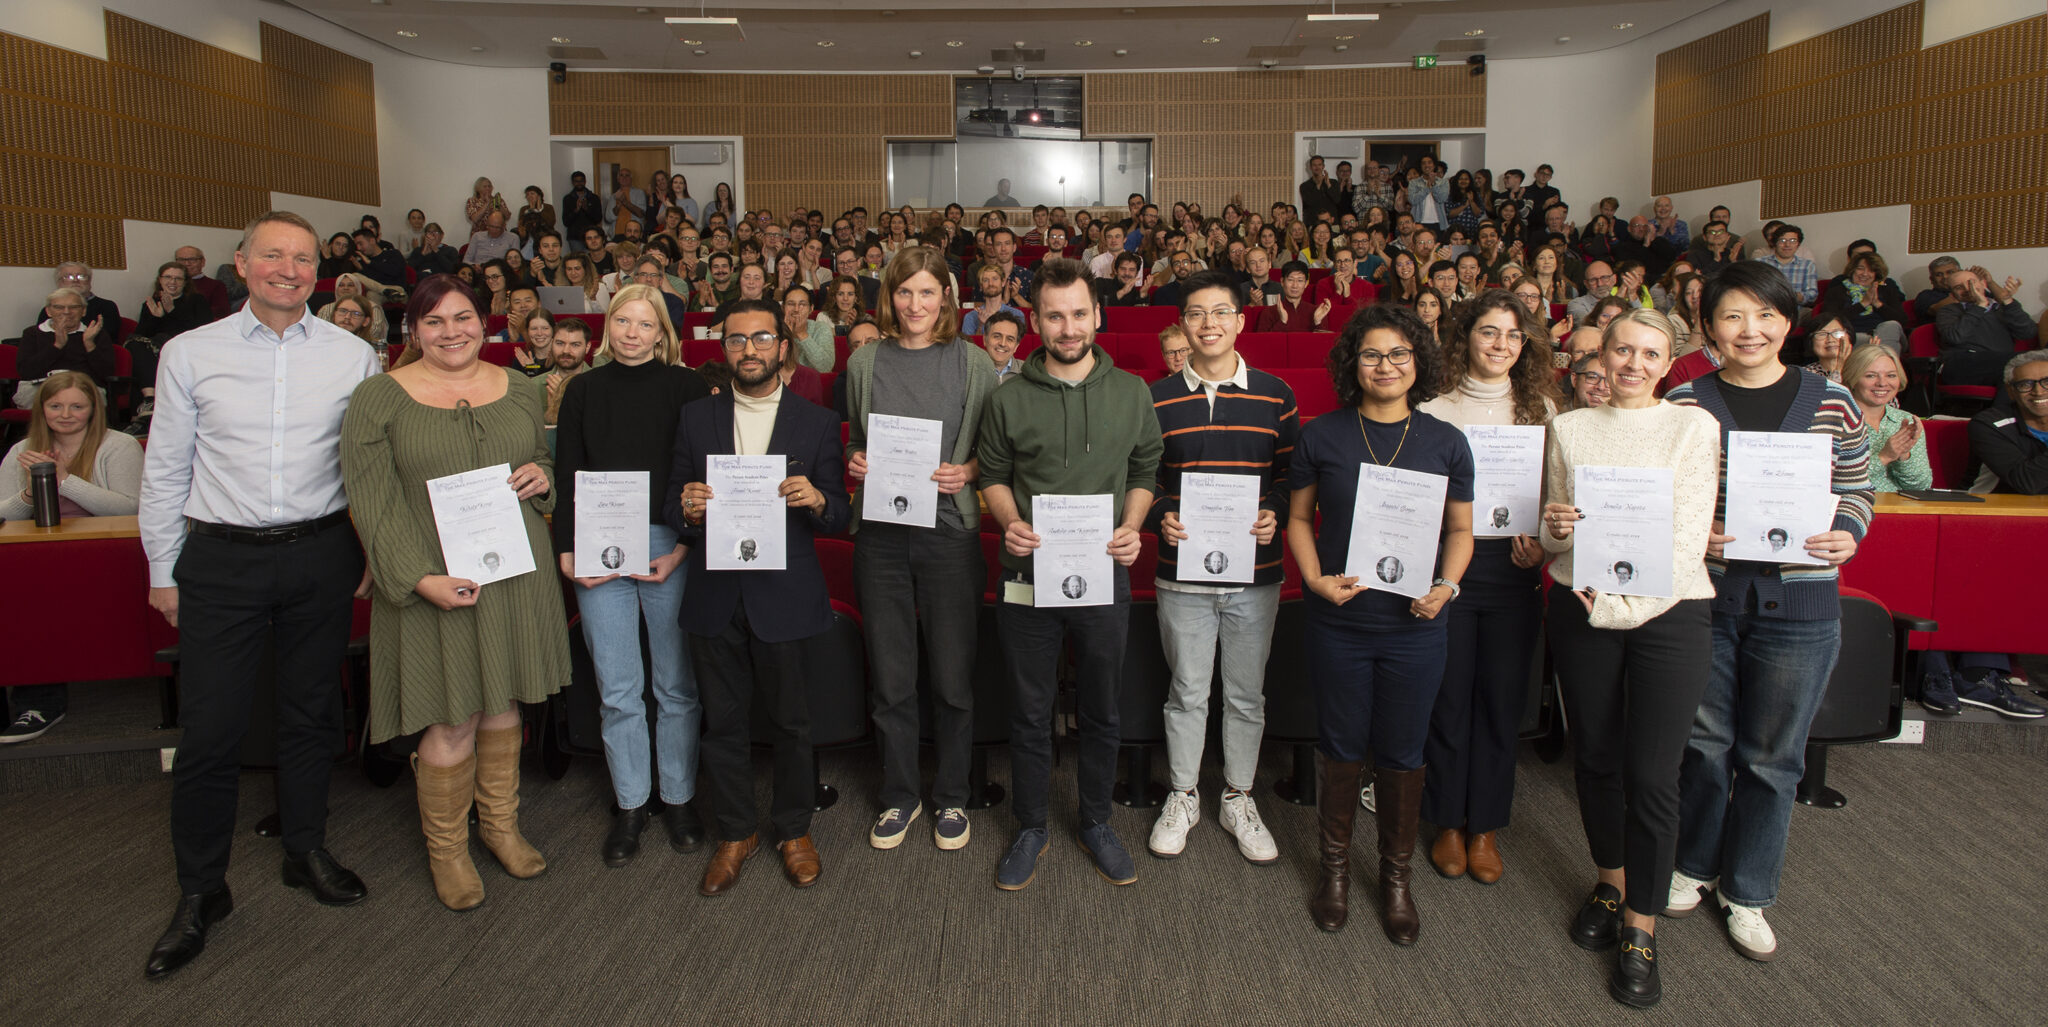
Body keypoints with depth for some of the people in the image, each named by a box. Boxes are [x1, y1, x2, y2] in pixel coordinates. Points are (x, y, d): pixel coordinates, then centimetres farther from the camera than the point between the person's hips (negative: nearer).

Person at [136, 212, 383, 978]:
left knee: (311, 713, 13)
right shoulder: (190, 354, 1)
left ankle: (306, 851, 33)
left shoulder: (353, 356, 2)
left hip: (320, 553, 1)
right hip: (222, 556, -1)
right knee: (209, 729, 1)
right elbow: (165, 470, 5)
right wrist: (163, 570, 5)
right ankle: (200, 892, 18)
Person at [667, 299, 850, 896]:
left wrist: (817, 501, -20)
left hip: (785, 599, -1)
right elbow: (672, 505, 8)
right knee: (723, 723, 12)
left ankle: (794, 830, 30)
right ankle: (734, 834, 30)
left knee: (790, 723, 10)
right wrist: (686, 509, -15)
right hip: (715, 599, 2)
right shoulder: (695, 419, 8)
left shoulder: (817, 423, 3)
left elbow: (839, 516, 2)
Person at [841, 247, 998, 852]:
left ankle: (951, 797, 24)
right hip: (880, 534, 2)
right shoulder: (864, 363, 8)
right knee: (890, 680, 9)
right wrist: (854, 463, -2)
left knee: (953, 678, 5)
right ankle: (900, 796, 26)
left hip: (948, 529, -2)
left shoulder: (974, 365, 2)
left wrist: (967, 471, -12)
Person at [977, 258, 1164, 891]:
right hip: (1028, 576, -1)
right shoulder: (1009, 399, 1)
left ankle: (1096, 822, 32)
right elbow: (992, 475, 8)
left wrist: (1131, 527, -7)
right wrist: (1010, 521, -11)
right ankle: (1030, 828, 27)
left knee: (1102, 709, 13)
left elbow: (1146, 471, 9)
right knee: (1030, 711, 9)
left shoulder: (1132, 394, 4)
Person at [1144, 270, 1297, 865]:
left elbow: (1294, 474, 6)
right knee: (1187, 692, 11)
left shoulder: (1274, 396, 2)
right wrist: (1161, 518, -13)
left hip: (1255, 575, 1)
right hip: (1182, 573, -1)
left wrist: (1274, 513, -12)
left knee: (1247, 693, 12)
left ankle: (1239, 800, 30)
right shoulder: (1158, 399, 0)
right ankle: (1182, 797, 29)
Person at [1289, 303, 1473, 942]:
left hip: (1414, 626, 1)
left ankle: (1395, 876, 31)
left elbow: (1461, 530, 8)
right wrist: (1316, 579, -9)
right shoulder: (1322, 436, -1)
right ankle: (1335, 866, 32)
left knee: (1402, 753, 11)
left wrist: (1445, 587, -9)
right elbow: (1299, 518, 7)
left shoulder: (1445, 442, 1)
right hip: (1338, 624, -1)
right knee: (1342, 747, 12)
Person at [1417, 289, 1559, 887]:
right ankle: (1448, 822, 22)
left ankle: (1485, 827, 22)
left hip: (1514, 566, 2)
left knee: (1503, 698, 7)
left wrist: (1541, 540, -5)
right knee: (1449, 696, 5)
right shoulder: (1436, 409, 1)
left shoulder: (1540, 406, 8)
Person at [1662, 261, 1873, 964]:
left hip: (1798, 604, 1)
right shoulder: (1684, 403, -2)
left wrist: (1847, 534, -8)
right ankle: (1692, 864, 34)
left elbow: (1856, 489, 11)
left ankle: (1746, 892, 28)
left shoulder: (1832, 403, 2)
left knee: (1772, 755, 10)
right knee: (1705, 740, 12)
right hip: (1704, 594, -1)